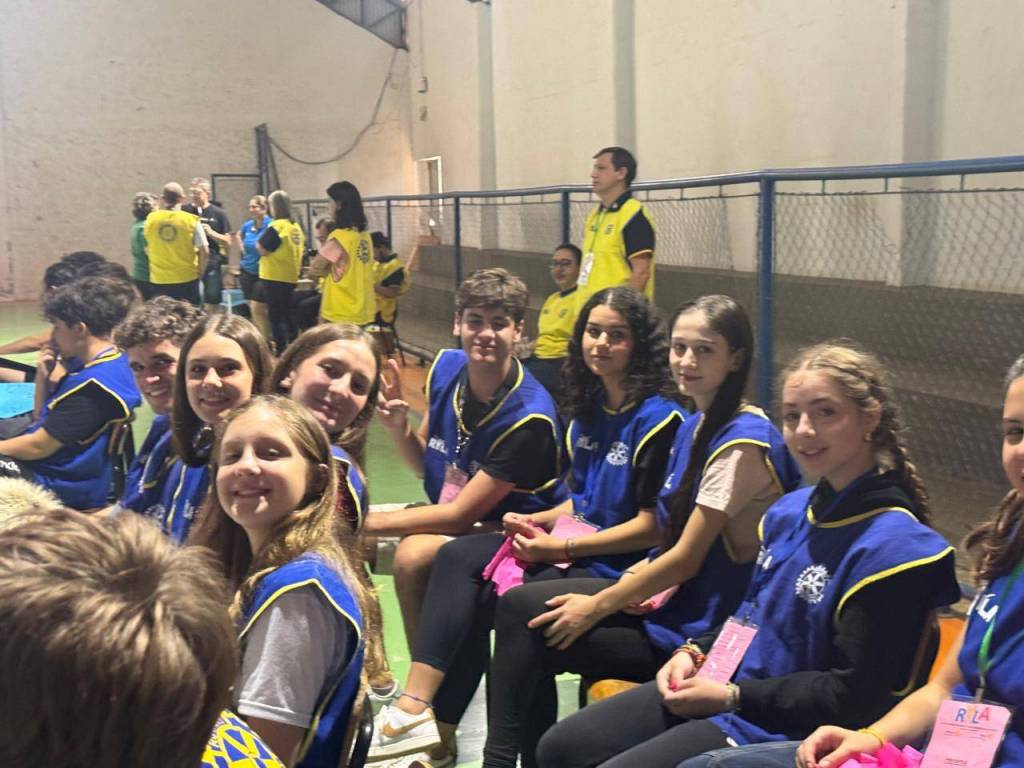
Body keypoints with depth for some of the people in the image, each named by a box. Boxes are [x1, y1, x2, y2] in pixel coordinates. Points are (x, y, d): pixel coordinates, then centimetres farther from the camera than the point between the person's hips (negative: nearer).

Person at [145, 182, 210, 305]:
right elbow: (204, 252, -9)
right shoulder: (192, 220, -10)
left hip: (159, 279, 2)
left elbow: (147, 249, 9)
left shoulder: (151, 219, -1)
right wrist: (201, 272, 7)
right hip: (187, 278, -2)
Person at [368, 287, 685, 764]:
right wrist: (538, 521, 0)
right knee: (457, 556, -13)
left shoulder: (658, 419, -12)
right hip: (572, 543, 8)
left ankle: (439, 728, -6)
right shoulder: (588, 411, 12)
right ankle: (417, 708, -21)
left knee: (486, 599, -23)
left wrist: (561, 547, -17)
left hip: (620, 563, -8)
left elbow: (653, 526, -16)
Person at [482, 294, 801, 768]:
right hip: (672, 593, 9)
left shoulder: (742, 443, -20)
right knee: (519, 604, -4)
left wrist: (597, 607, -12)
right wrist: (628, 581, -2)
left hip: (706, 622, -8)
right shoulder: (695, 426, 9)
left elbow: (687, 559, -19)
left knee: (536, 639, -13)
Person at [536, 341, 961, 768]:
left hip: (781, 730, -8)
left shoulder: (893, 545, -19)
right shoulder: (790, 511, 8)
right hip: (727, 687, 8)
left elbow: (857, 696, -19)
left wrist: (732, 697, -16)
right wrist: (696, 652, 2)